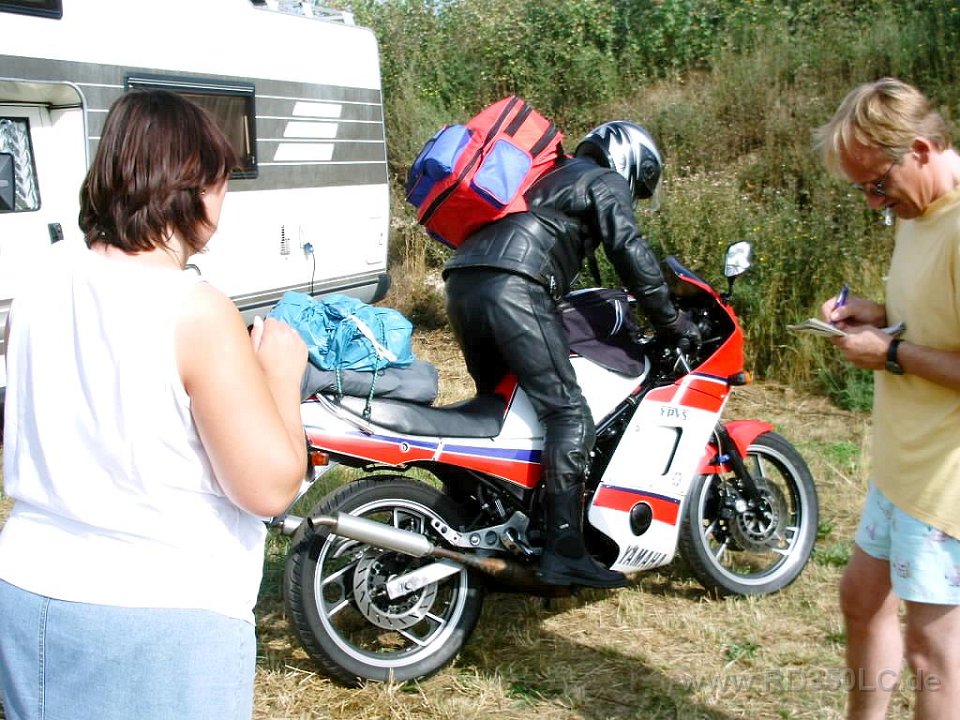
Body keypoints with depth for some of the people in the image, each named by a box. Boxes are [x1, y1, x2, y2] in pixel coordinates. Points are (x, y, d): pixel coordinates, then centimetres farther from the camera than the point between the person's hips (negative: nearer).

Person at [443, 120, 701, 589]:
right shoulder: (606, 181, 12)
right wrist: (672, 321, 2)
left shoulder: (554, 176, 37)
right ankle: (563, 552, -16)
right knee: (568, 413, -10)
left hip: (462, 284, 9)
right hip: (512, 287, -9)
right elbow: (630, 251, -4)